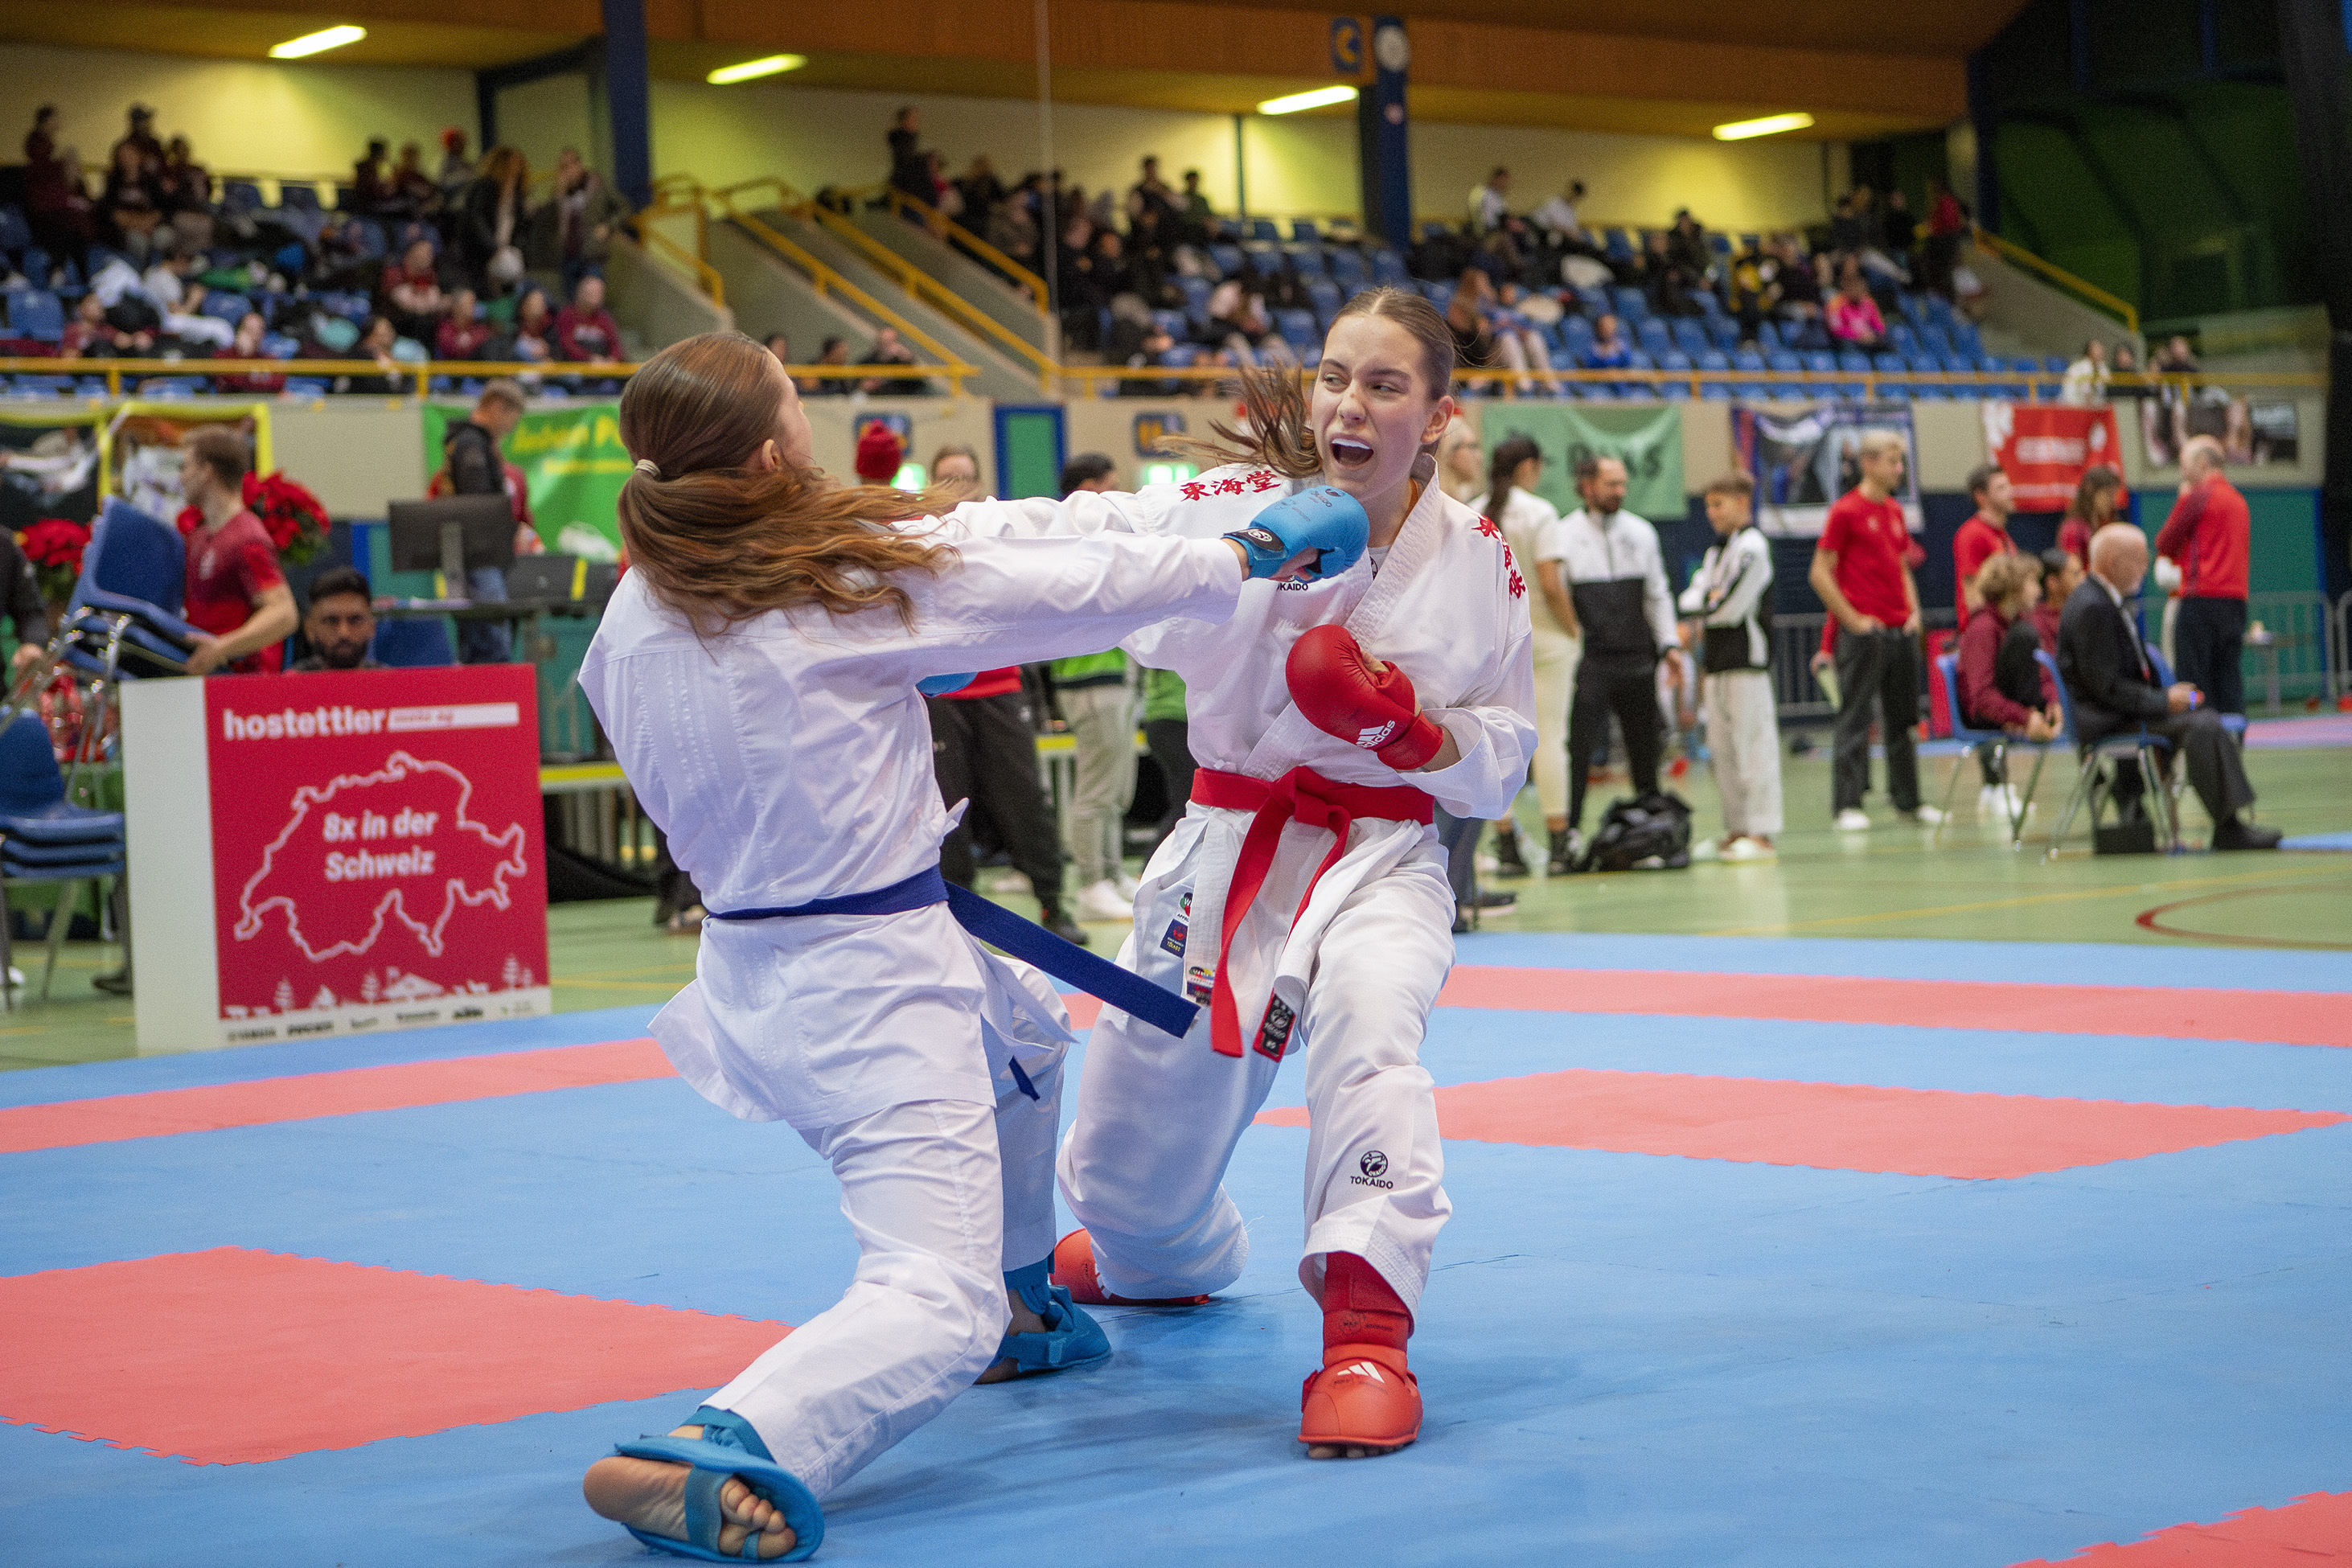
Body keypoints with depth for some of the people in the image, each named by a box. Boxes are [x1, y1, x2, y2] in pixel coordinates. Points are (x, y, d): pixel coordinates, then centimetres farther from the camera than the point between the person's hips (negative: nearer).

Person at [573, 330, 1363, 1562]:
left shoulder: (631, 620, 0)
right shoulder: (859, 569, -18)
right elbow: (1075, 590, -9)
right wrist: (1251, 558, 6)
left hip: (745, 951, 9)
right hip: (869, 979, -9)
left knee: (1023, 1027, 36)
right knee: (935, 1311, -11)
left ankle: (1021, 1305, 50)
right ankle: (708, 1456, -33)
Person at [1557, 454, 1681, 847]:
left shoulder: (1641, 532, 11)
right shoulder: (1565, 535, -3)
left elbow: (1657, 594, 17)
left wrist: (1669, 644, 9)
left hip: (1637, 657, 4)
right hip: (1589, 661, -4)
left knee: (1644, 748, 9)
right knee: (1577, 748, -8)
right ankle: (1570, 830, -3)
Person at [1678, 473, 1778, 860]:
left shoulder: (1752, 547, -11)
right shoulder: (1717, 551, 19)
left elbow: (1732, 608, -17)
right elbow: (1690, 600, 14)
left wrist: (1705, 606, 1)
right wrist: (1708, 599, -6)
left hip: (1747, 657, -10)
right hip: (1718, 661, 10)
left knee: (1754, 746, -9)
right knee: (1722, 750, 13)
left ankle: (1761, 833, -9)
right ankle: (1736, 830, 20)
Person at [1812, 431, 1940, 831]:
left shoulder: (1895, 511, 14)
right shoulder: (1845, 511, -7)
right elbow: (1820, 574, -10)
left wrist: (1913, 611, 9)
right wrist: (1853, 619, -13)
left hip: (1901, 631, 7)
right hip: (1863, 631, -7)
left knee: (1902, 718, 12)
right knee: (1855, 719, -5)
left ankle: (1908, 800, 19)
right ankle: (1848, 806, -4)